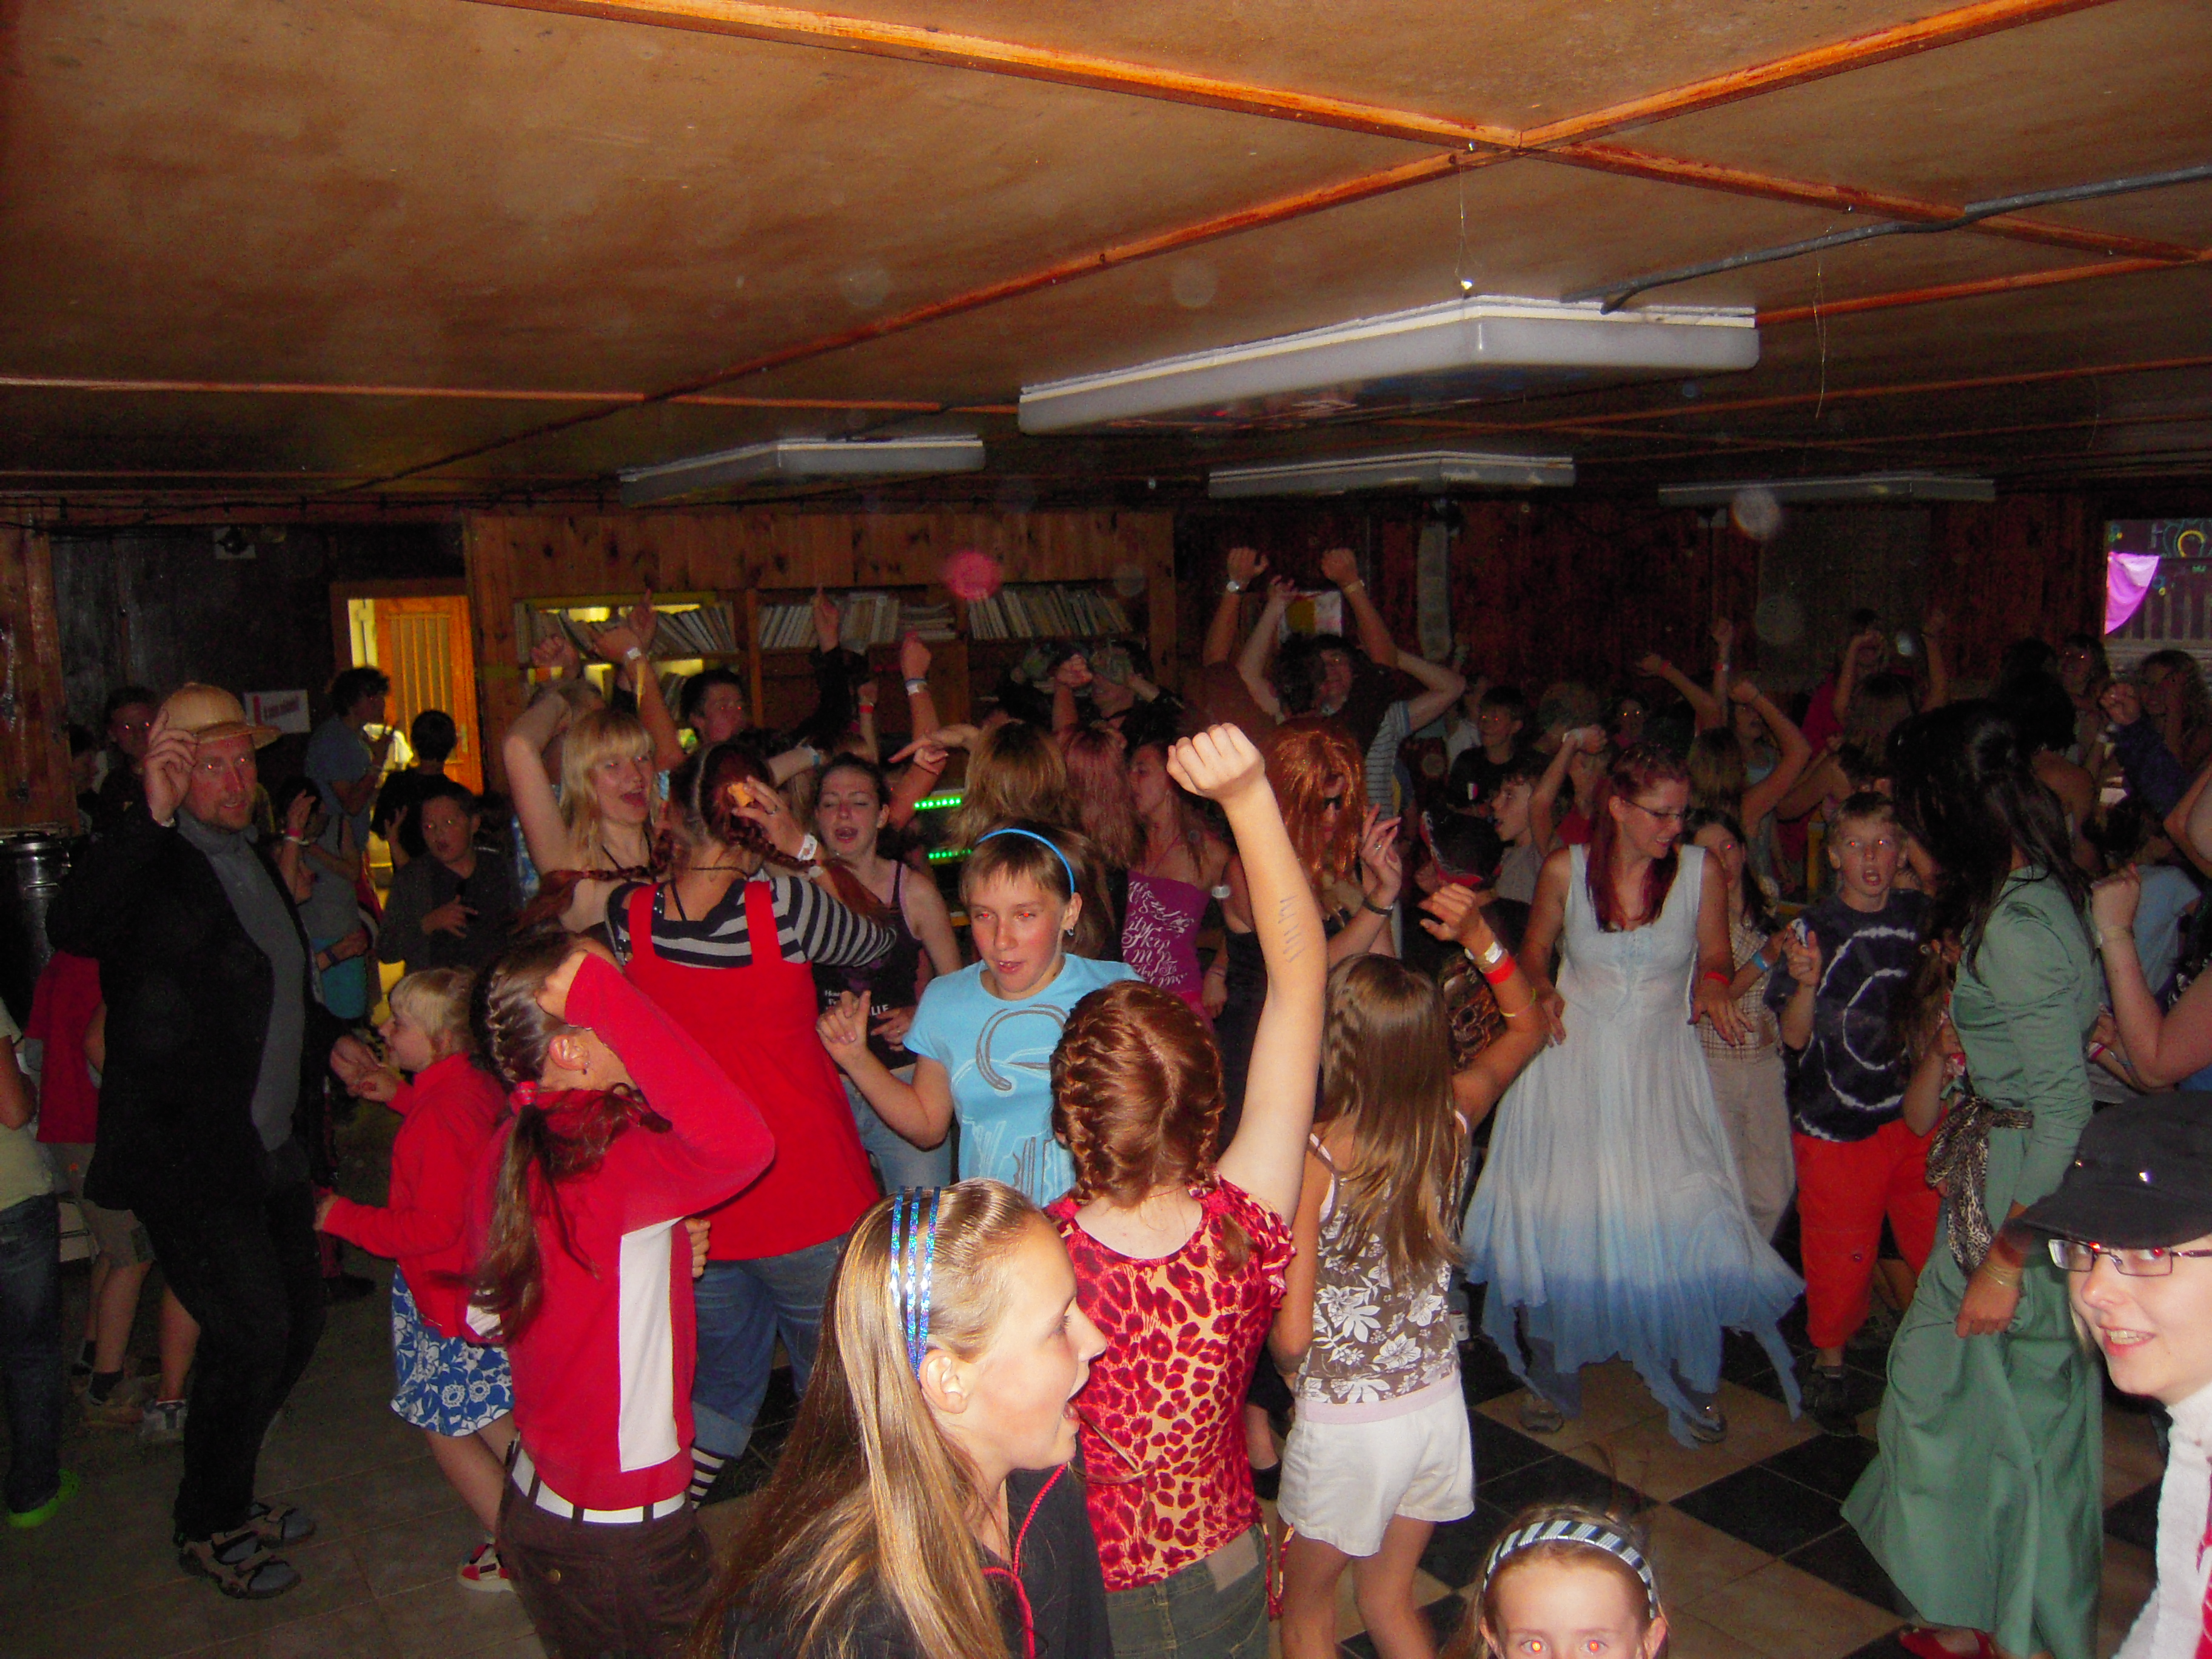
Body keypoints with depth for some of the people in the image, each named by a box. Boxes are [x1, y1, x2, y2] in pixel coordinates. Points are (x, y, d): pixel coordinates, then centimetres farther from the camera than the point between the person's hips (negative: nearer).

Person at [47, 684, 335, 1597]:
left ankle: (228, 1494, 37)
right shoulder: (150, 865, -15)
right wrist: (152, 814, -44)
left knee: (296, 1322, 16)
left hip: (268, 1152, 9)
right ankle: (206, 1529, 21)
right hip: (187, 1161, -8)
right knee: (251, 1336, -3)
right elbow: (71, 926, -39)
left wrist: (334, 1049, 19)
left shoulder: (252, 859, 11)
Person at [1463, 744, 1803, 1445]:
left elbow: (1716, 958, 9)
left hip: (1660, 1068, 0)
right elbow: (1535, 948, 10)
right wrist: (1543, 991, -10)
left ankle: (1690, 1380, 18)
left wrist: (1713, 988, -13)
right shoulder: (1566, 869, -5)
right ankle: (1554, 1378, 25)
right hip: (1574, 1060, 0)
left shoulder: (1700, 872, -4)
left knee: (1683, 1224, -7)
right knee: (1560, 1222, 3)